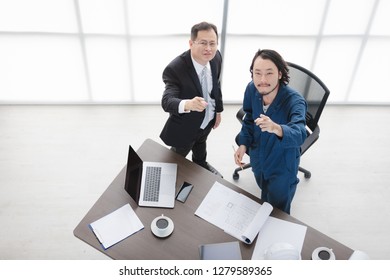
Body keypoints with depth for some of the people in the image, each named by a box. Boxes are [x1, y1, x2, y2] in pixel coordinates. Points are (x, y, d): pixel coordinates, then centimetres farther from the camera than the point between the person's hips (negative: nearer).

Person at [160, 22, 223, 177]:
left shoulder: (216, 57, -17)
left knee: (201, 145, 38)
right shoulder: (175, 69, -38)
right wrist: (187, 104, -68)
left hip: (207, 120, 7)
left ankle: (201, 165, 71)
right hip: (185, 126, -6)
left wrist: (218, 110, 8)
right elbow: (167, 101, -47)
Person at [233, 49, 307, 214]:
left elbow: (299, 134, -54)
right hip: (258, 160, 5)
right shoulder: (251, 89, -20)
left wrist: (276, 129, -74)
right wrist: (243, 144, -11)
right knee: (264, 196, 34)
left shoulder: (295, 101, -37)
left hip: (282, 167, -5)